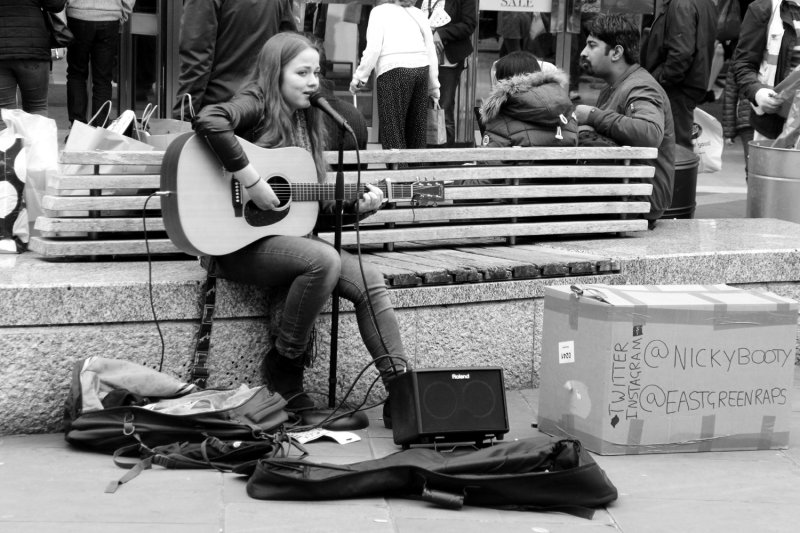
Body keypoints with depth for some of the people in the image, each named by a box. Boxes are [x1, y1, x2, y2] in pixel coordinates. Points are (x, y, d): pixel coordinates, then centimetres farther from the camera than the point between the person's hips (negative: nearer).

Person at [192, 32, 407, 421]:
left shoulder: (306, 123, 17)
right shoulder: (257, 105, -6)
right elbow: (208, 120, -30)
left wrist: (356, 207, 1)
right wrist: (251, 181, -29)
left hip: (291, 236, 8)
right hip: (241, 242, -8)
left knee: (370, 282, -10)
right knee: (325, 261, -32)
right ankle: (283, 363, -12)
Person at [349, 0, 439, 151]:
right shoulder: (418, 14, 21)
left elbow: (373, 48, -4)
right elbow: (431, 52, 19)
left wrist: (359, 77, 2)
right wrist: (434, 89, 24)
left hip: (393, 70, -5)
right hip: (422, 69, 5)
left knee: (392, 133, -4)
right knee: (417, 132, 11)